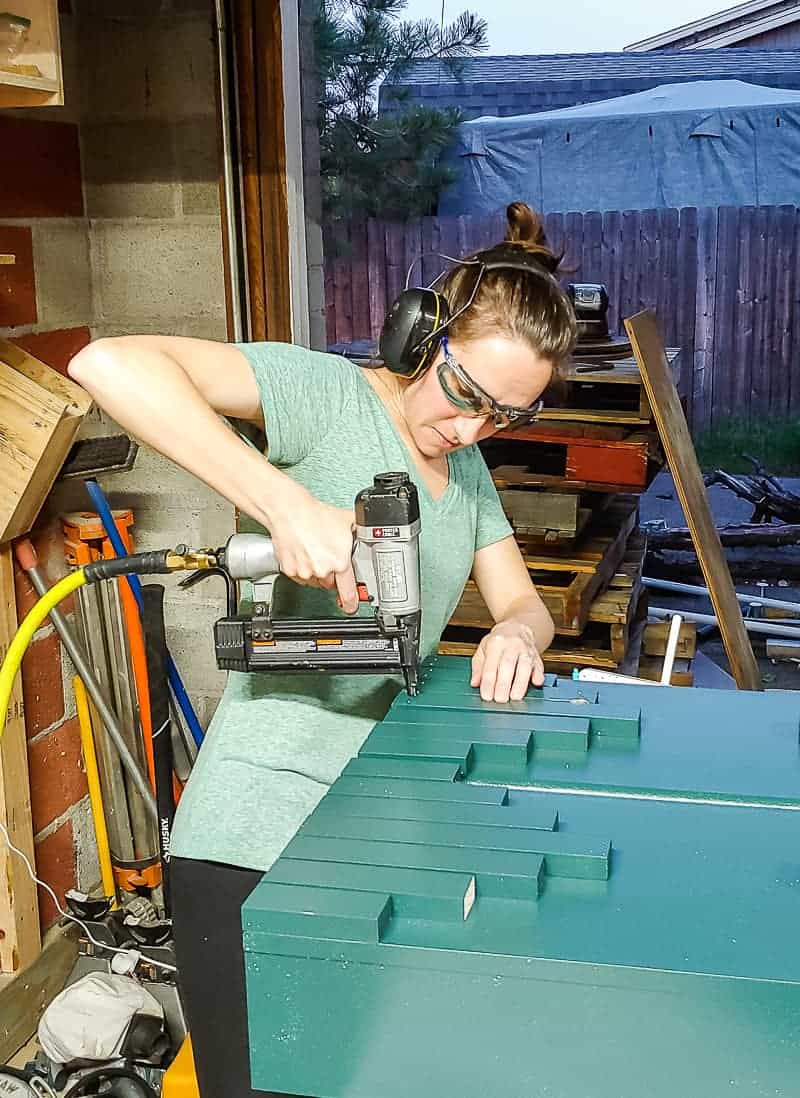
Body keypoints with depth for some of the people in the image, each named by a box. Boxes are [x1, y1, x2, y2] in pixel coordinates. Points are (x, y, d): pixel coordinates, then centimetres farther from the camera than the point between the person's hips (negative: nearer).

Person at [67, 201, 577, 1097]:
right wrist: (287, 503, -34)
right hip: (254, 840, -7)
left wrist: (514, 635, -13)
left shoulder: (468, 463, 11)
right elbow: (110, 365, -27)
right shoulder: (331, 394, -14)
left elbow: (522, 604, 12)